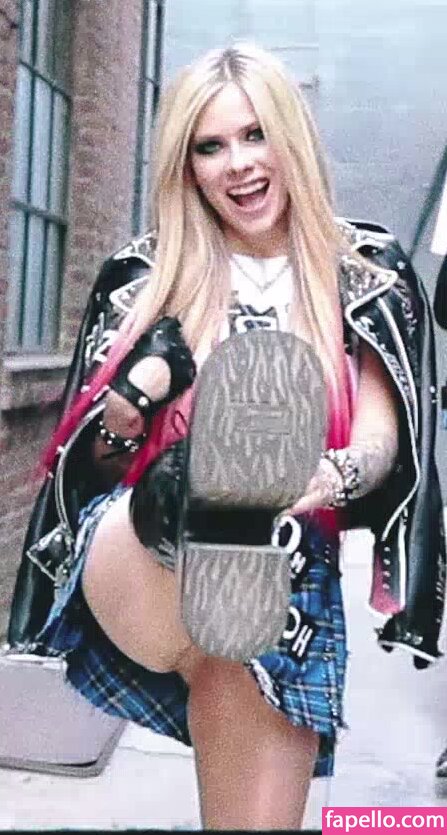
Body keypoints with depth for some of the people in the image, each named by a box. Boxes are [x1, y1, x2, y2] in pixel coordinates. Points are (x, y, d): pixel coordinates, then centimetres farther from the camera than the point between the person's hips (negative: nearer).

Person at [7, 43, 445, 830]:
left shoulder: (364, 272, 4)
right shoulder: (147, 275, 5)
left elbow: (382, 440, -2)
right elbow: (92, 451, 8)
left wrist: (320, 480, -26)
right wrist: (137, 390, -16)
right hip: (143, 558, -1)